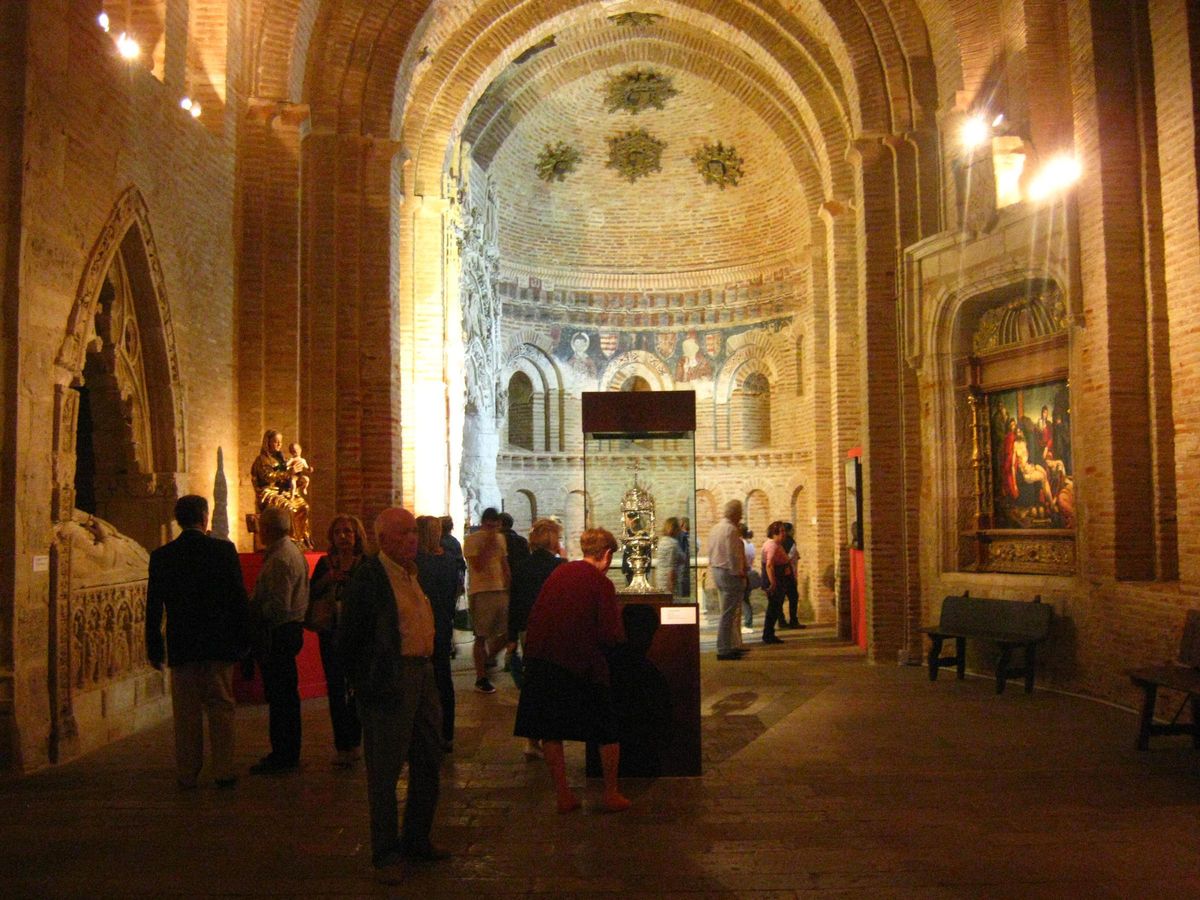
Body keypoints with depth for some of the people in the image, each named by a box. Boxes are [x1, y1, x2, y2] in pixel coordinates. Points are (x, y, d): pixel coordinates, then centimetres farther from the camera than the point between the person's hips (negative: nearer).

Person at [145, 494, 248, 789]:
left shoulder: (162, 556, 0)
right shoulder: (224, 550, -5)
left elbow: (153, 607, 3)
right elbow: (239, 598, -5)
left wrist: (154, 647, 10)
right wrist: (243, 639, 3)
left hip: (181, 646, 1)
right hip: (219, 643, -1)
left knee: (186, 713, 8)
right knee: (221, 708, 7)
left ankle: (187, 774, 13)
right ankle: (223, 772, 9)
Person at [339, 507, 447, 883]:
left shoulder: (414, 573, 13)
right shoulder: (369, 576, -12)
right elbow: (349, 639, -12)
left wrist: (430, 670, 15)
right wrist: (365, 687, -13)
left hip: (423, 676, 9)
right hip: (391, 681, -8)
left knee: (428, 764, 17)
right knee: (384, 771, 3)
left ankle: (416, 840, 32)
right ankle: (386, 855, 15)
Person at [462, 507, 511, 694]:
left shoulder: (500, 538, 13)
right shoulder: (471, 540, -8)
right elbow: (478, 565, -18)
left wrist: (509, 585, 11)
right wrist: (488, 544, -17)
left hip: (501, 590, 6)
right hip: (480, 592, -6)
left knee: (505, 632, 7)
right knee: (481, 637, 0)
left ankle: (485, 661, 29)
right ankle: (481, 679, 8)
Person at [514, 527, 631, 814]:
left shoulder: (558, 573, 5)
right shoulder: (602, 583, -10)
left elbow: (534, 616, 9)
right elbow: (611, 636, -13)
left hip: (542, 661, 5)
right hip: (581, 663, -4)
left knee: (550, 730, 13)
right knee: (607, 731, 12)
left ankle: (563, 795, 17)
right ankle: (611, 794, 18)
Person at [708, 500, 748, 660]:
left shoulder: (715, 528, 13)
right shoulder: (731, 529, -16)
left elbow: (711, 552, 16)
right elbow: (733, 555, -20)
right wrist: (739, 572, -12)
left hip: (717, 571, 10)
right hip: (730, 574, -10)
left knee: (729, 612, 18)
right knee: (728, 614, -6)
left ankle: (734, 645, 25)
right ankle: (724, 650, -4)